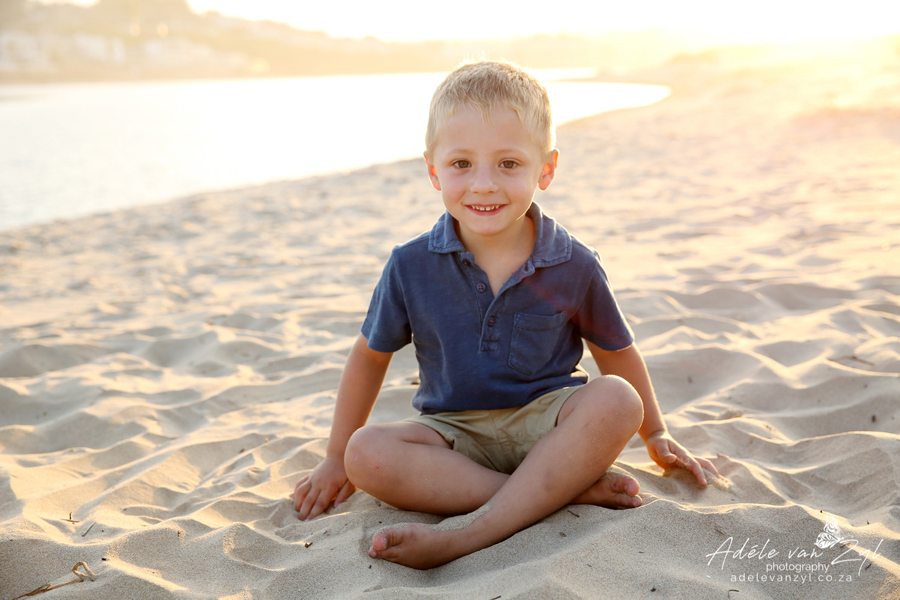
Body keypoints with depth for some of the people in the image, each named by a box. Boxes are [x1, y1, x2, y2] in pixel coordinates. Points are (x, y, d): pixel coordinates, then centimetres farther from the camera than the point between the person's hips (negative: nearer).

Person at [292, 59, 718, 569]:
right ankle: (567, 486, -27)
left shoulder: (574, 267, -8)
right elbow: (371, 356, 5)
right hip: (454, 434, 1)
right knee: (366, 456, -28)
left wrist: (656, 434, 17)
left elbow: (616, 351, 8)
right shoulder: (412, 266, -7)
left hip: (546, 422, 0)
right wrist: (336, 459, 9)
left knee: (617, 401, -31)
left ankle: (468, 533, -35)